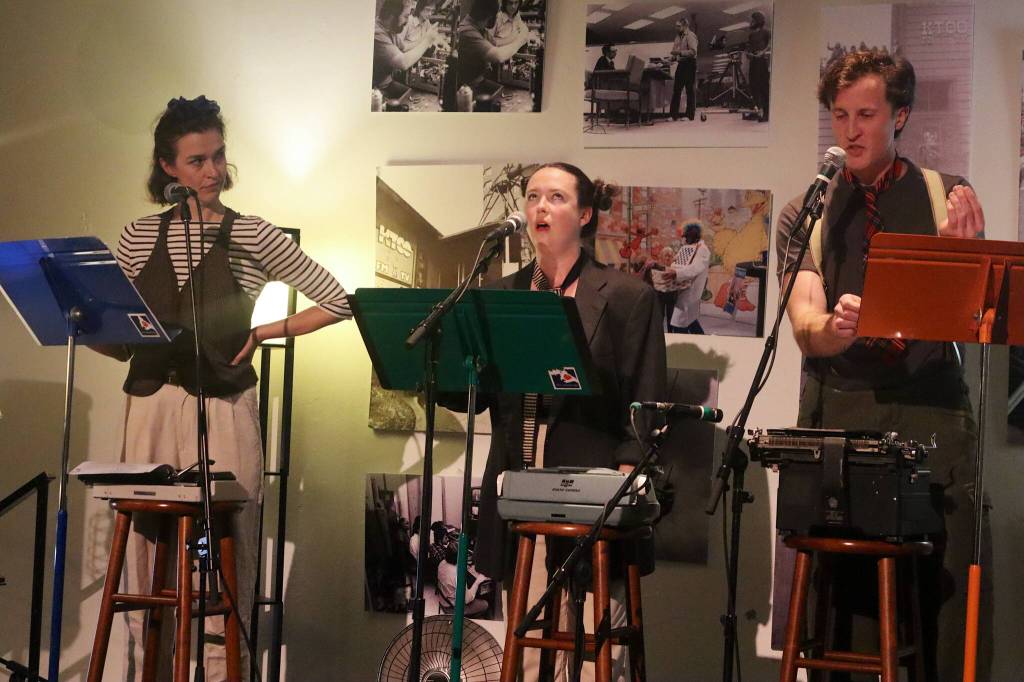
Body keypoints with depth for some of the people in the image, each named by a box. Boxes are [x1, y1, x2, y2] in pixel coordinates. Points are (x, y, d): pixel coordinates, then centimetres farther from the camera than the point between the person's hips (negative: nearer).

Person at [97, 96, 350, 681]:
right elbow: (119, 340, 14)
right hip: (150, 407, 3)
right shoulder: (139, 237, 9)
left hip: (223, 409, -3)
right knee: (145, 548, 4)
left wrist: (265, 333, -3)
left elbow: (337, 301, 0)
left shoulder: (253, 236, 0)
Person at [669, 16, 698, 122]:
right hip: (680, 64, 8)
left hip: (689, 63, -8)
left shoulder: (690, 36, -9)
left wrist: (679, 52, -23)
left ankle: (690, 114, -2)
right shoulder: (678, 37, 17)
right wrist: (674, 56, 7)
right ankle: (673, 114, 5)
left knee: (689, 89, -4)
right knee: (676, 89, 4)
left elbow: (693, 51, -19)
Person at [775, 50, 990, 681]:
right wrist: (834, 327, -24)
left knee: (951, 583, -9)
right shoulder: (808, 213, 12)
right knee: (839, 593, -4)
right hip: (839, 414, 1)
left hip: (934, 410, 0)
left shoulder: (950, 198, 11)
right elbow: (805, 328, 0)